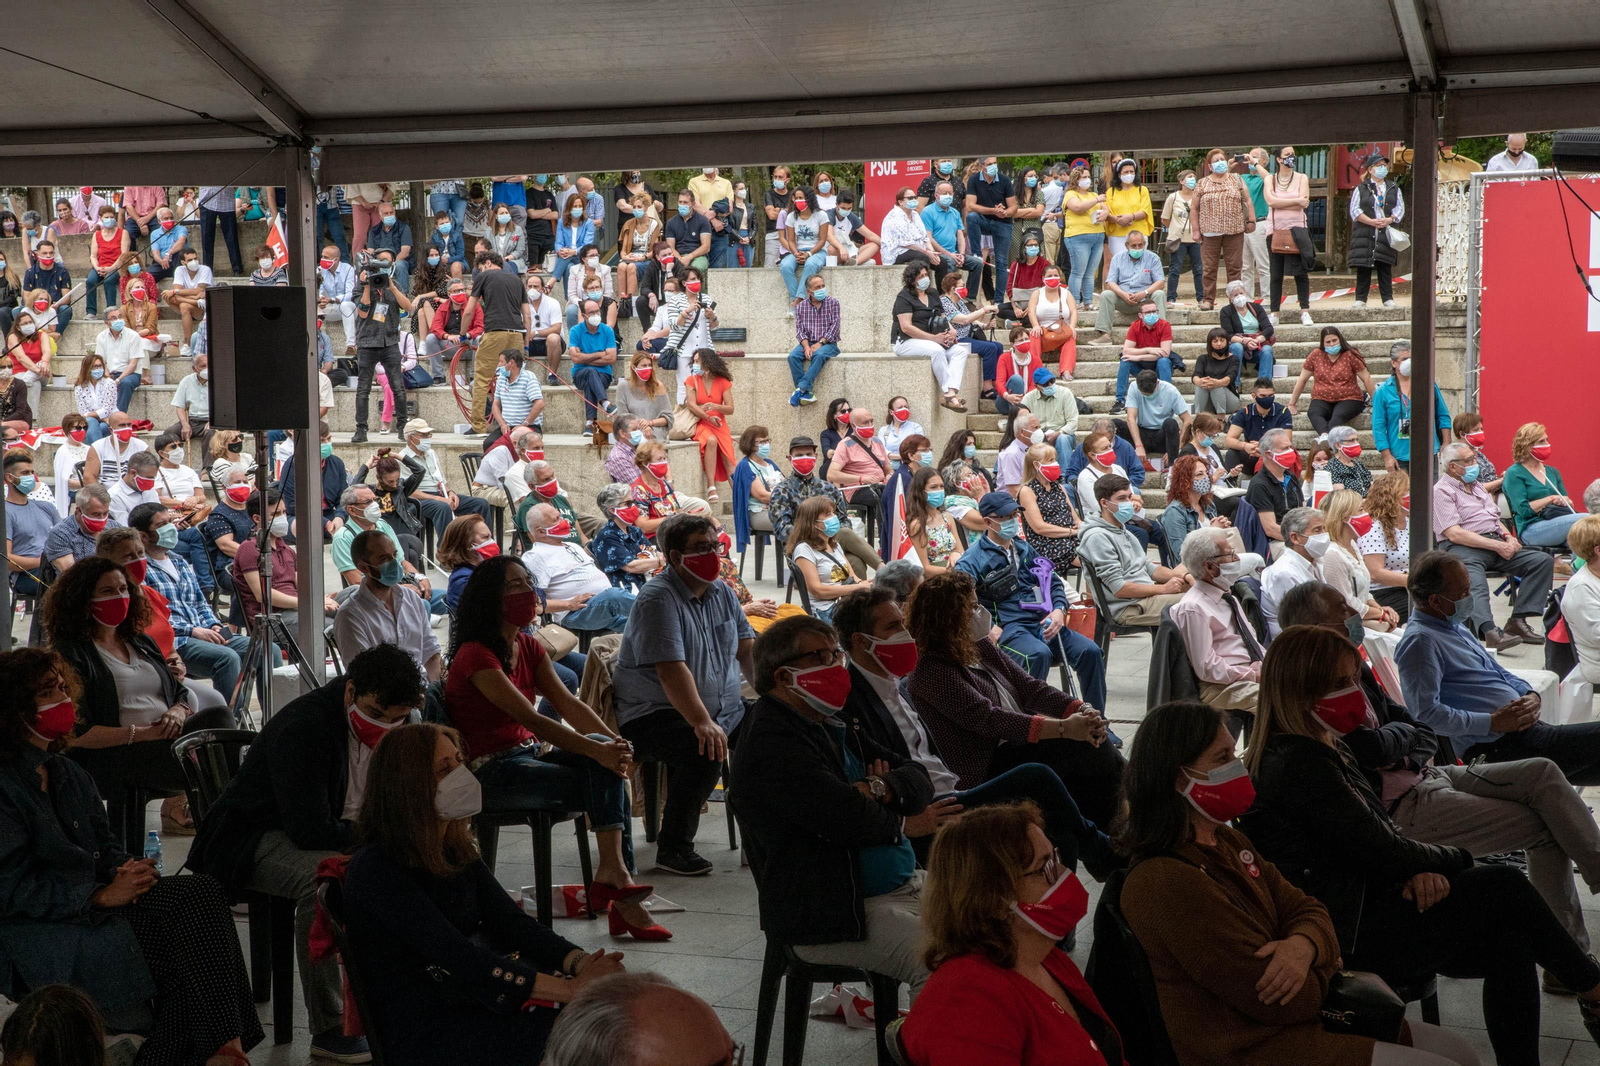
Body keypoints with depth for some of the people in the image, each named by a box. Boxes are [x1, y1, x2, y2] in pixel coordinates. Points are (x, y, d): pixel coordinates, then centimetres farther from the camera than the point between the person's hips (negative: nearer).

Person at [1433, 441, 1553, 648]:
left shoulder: (1476, 485, 26)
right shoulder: (1442, 491, -1)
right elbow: (1455, 534, -13)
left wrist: (1508, 537, 4)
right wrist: (1498, 546, -14)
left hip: (1496, 542, 8)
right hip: (1464, 548, -8)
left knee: (1544, 560, -9)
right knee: (1475, 584, -38)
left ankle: (1518, 620, -19)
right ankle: (1489, 631, -61)